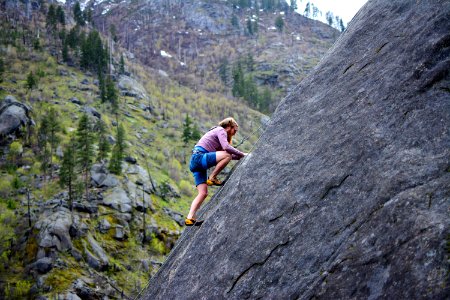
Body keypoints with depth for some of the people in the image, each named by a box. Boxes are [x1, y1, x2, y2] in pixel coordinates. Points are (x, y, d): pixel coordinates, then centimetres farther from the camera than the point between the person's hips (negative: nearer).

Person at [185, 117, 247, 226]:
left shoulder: (218, 131, 30)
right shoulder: (220, 130, 1)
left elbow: (222, 151, 27)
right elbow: (226, 147, -16)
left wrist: (240, 157, 19)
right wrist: (242, 154, -7)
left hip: (194, 163, 10)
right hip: (199, 157, -10)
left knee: (203, 193, 1)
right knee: (227, 155, -25)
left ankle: (190, 218, -8)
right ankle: (212, 178, -13)